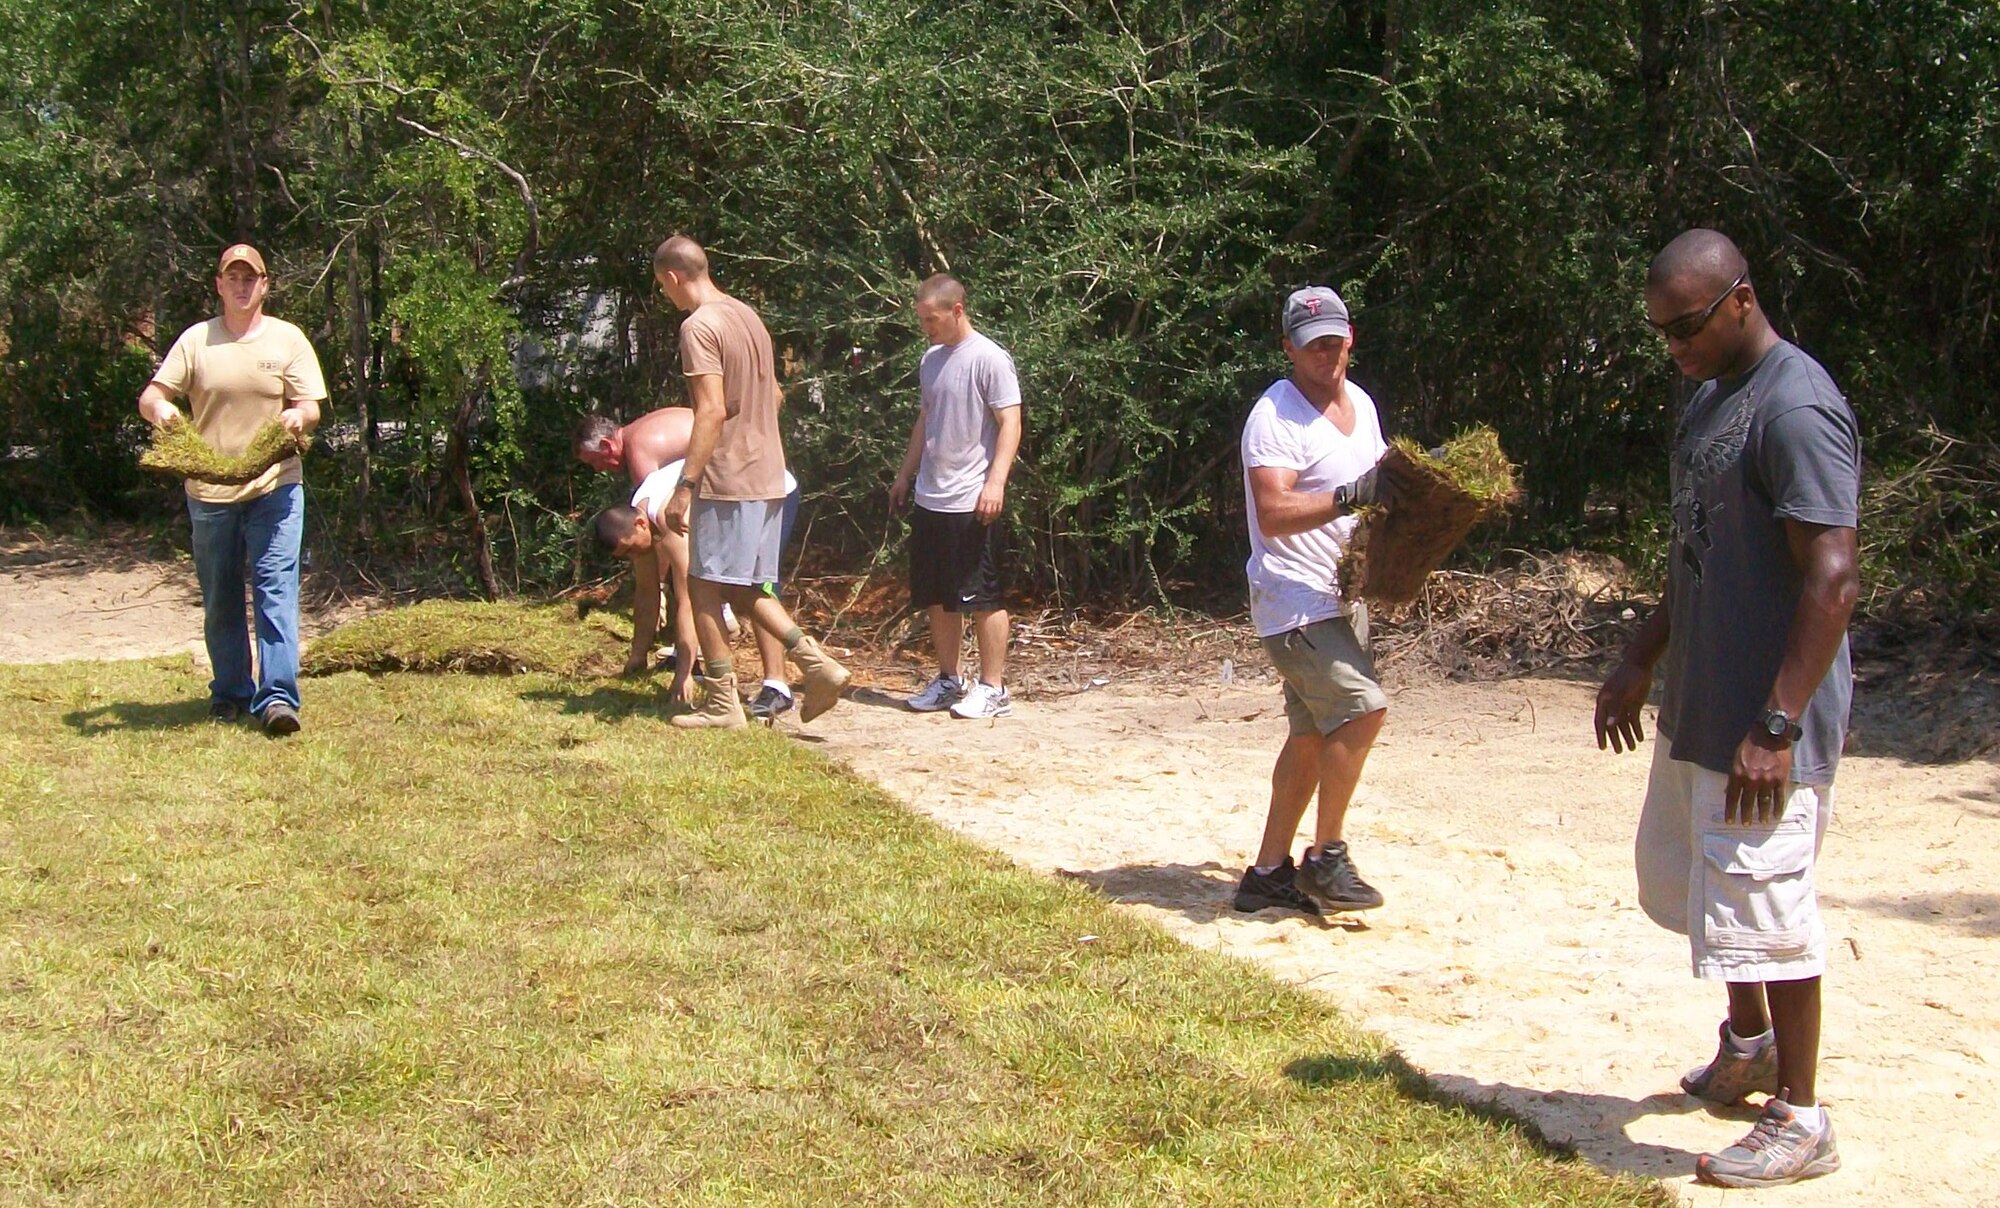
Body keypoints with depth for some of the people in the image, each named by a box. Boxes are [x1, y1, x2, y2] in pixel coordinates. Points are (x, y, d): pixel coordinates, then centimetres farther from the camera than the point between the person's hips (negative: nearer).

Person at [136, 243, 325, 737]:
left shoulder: (288, 339, 5)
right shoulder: (196, 340, 6)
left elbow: (311, 408, 1)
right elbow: (151, 395, 2)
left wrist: (298, 416, -23)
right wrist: (159, 408, -22)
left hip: (274, 487, -2)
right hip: (209, 490, 2)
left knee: (276, 589, -11)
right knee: (219, 600, 9)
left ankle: (278, 697, -13)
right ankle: (230, 693, 22)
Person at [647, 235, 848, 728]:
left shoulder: (699, 326, -14)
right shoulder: (747, 316, 13)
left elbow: (713, 412, -21)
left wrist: (684, 487, -21)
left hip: (727, 481, -9)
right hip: (768, 477, 9)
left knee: (704, 585, 1)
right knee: (747, 588, 14)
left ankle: (722, 703, 5)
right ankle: (817, 664, 3)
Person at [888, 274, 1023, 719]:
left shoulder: (990, 359, -11)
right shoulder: (931, 359, 14)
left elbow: (1010, 424, -15)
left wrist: (996, 481, -25)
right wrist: (905, 474, 25)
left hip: (972, 503, -8)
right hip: (929, 499, 8)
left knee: (981, 597, -3)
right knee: (937, 598, 13)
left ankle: (993, 688, 4)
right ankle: (948, 680, 24)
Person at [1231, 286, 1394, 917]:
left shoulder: (1360, 403, 13)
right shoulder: (1274, 416, -15)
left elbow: (1377, 482, 25)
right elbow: (1274, 514, -26)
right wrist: (1351, 496, -35)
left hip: (1344, 595, 9)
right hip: (1294, 599, -9)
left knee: (1315, 735, 11)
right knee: (1363, 708, -20)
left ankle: (1269, 872, 19)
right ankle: (1326, 856, -6)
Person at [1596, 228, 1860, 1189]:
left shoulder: (1796, 410, -19)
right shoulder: (1709, 402, 12)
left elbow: (1833, 579, -24)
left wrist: (1777, 728, -27)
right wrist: (1640, 662, 19)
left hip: (1763, 724, -10)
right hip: (1697, 710, 10)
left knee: (1764, 902, -3)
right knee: (1688, 879, 21)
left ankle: (1800, 1120, 10)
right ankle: (1749, 1045, 41)